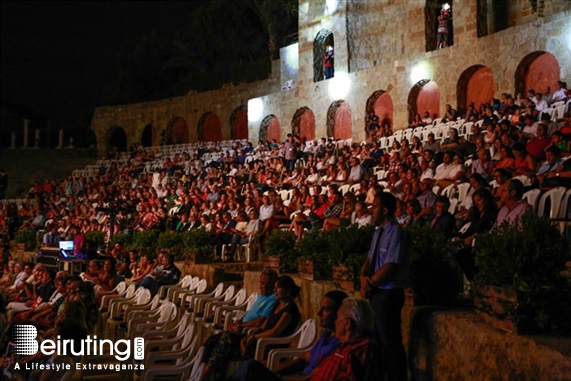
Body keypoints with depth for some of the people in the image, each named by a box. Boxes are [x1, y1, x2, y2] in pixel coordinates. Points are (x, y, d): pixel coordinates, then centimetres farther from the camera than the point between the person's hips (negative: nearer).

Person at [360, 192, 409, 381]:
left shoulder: (396, 234, -18)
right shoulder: (378, 232, 10)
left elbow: (389, 268, -21)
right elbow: (369, 260, 12)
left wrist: (369, 284, -12)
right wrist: (364, 278, -7)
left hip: (388, 294, -9)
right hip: (376, 293, 9)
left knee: (390, 343, 1)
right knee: (377, 341, 17)